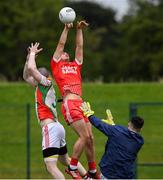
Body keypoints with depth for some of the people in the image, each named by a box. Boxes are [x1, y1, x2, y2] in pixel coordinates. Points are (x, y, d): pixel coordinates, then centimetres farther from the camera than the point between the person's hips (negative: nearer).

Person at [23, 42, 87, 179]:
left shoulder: (46, 83, -3)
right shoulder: (42, 86, 20)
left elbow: (31, 68, -16)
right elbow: (26, 76, 31)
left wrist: (33, 53, 1)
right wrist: (29, 56, 23)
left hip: (50, 128, -10)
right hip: (57, 127, 10)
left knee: (51, 166, -16)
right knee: (65, 159, 27)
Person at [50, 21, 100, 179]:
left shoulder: (75, 66, 27)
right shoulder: (56, 65, 14)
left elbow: (80, 46, 27)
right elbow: (61, 45, 11)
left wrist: (79, 29, 21)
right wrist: (66, 29, 9)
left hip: (80, 104, 6)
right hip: (70, 104, -6)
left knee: (90, 138, 4)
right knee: (84, 136, -15)